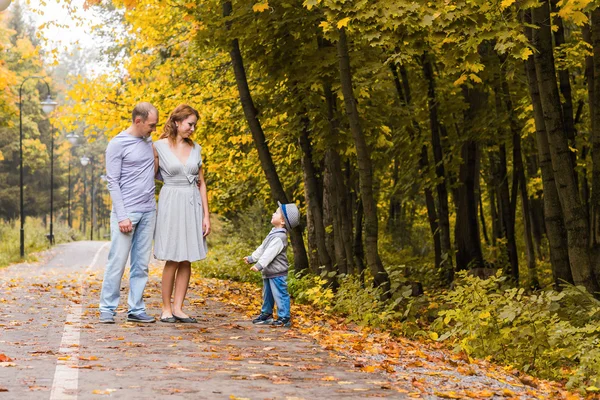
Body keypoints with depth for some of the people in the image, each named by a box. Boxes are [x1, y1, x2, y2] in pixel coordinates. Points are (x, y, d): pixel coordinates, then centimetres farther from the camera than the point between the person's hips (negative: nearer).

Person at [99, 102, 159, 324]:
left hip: (148, 211, 6)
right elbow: (113, 183, -9)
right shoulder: (117, 144, -6)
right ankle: (107, 309, 2)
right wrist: (122, 216, -15)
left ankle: (136, 309, 10)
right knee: (117, 262, -5)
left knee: (141, 264, 6)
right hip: (127, 212, -6)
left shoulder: (148, 141, 13)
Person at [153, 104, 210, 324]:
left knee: (187, 260, 4)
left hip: (193, 204, 4)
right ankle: (166, 308, 6)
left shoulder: (195, 149, 9)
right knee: (173, 259, -4)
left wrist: (206, 215, 6)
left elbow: (201, 183, 11)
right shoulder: (159, 147, -3)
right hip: (171, 204, -4)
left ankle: (178, 308, 9)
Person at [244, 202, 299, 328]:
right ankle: (266, 315, 32)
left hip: (277, 273, -10)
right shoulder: (274, 233, 12)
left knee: (280, 295, -5)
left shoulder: (279, 237, -20)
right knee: (267, 295, 20)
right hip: (268, 272, 10)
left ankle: (284, 318, 0)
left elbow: (270, 252, -27)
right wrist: (252, 258, 23)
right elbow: (262, 248, 21)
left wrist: (259, 265, -30)